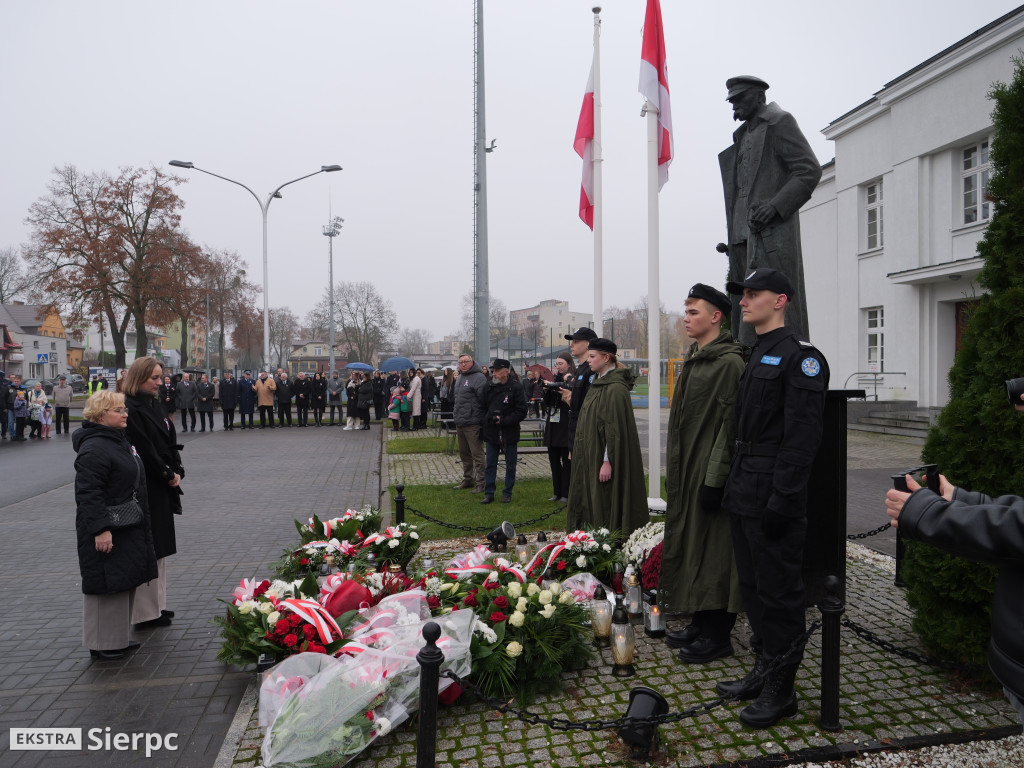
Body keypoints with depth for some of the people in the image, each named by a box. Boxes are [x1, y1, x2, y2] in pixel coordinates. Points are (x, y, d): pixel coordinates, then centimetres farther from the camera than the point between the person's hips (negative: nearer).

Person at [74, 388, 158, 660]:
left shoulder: (119, 441, 14)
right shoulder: (94, 448, -20)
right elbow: (87, 492, -25)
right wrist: (100, 529, -28)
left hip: (128, 530, 10)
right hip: (107, 533, -10)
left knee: (127, 583, 16)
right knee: (107, 585, 0)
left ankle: (120, 636, 28)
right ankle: (102, 644, 13)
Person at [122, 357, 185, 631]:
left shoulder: (154, 406, 14)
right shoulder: (130, 408, -15)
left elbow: (170, 442, 14)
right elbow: (144, 449, -19)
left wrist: (177, 471, 1)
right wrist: (168, 475, -11)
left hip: (162, 488, 10)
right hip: (144, 491, -10)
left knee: (160, 548, 15)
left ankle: (157, 606, 26)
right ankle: (145, 613, 7)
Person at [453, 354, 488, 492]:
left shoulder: (479, 377, -12)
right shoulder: (459, 378, 17)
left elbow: (483, 398, -18)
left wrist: (478, 416, -17)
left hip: (473, 424, -9)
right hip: (460, 423, 9)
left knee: (477, 454, -4)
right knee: (464, 454, 18)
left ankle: (480, 483, 2)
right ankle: (467, 480, 30)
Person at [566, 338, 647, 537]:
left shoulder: (615, 388, -17)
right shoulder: (598, 383, 13)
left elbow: (615, 428, -21)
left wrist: (607, 461, -23)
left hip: (603, 458, -10)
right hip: (591, 457, 10)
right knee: (590, 503, 13)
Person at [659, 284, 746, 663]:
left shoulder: (729, 363, -14)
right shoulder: (694, 359, 15)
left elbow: (730, 424, -19)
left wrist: (715, 479, -21)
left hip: (709, 472, -9)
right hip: (687, 471, 10)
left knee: (712, 549, -1)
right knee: (690, 543, 15)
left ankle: (718, 635, 11)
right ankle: (701, 622, 27)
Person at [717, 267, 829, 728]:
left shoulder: (800, 357, -12)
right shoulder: (756, 356, 17)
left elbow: (801, 436, -19)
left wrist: (781, 500, -22)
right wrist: (733, 487, 15)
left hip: (773, 498, -9)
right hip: (745, 496, 9)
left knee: (778, 593, 1)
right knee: (753, 586, 17)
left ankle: (781, 691, 15)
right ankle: (762, 671, 32)